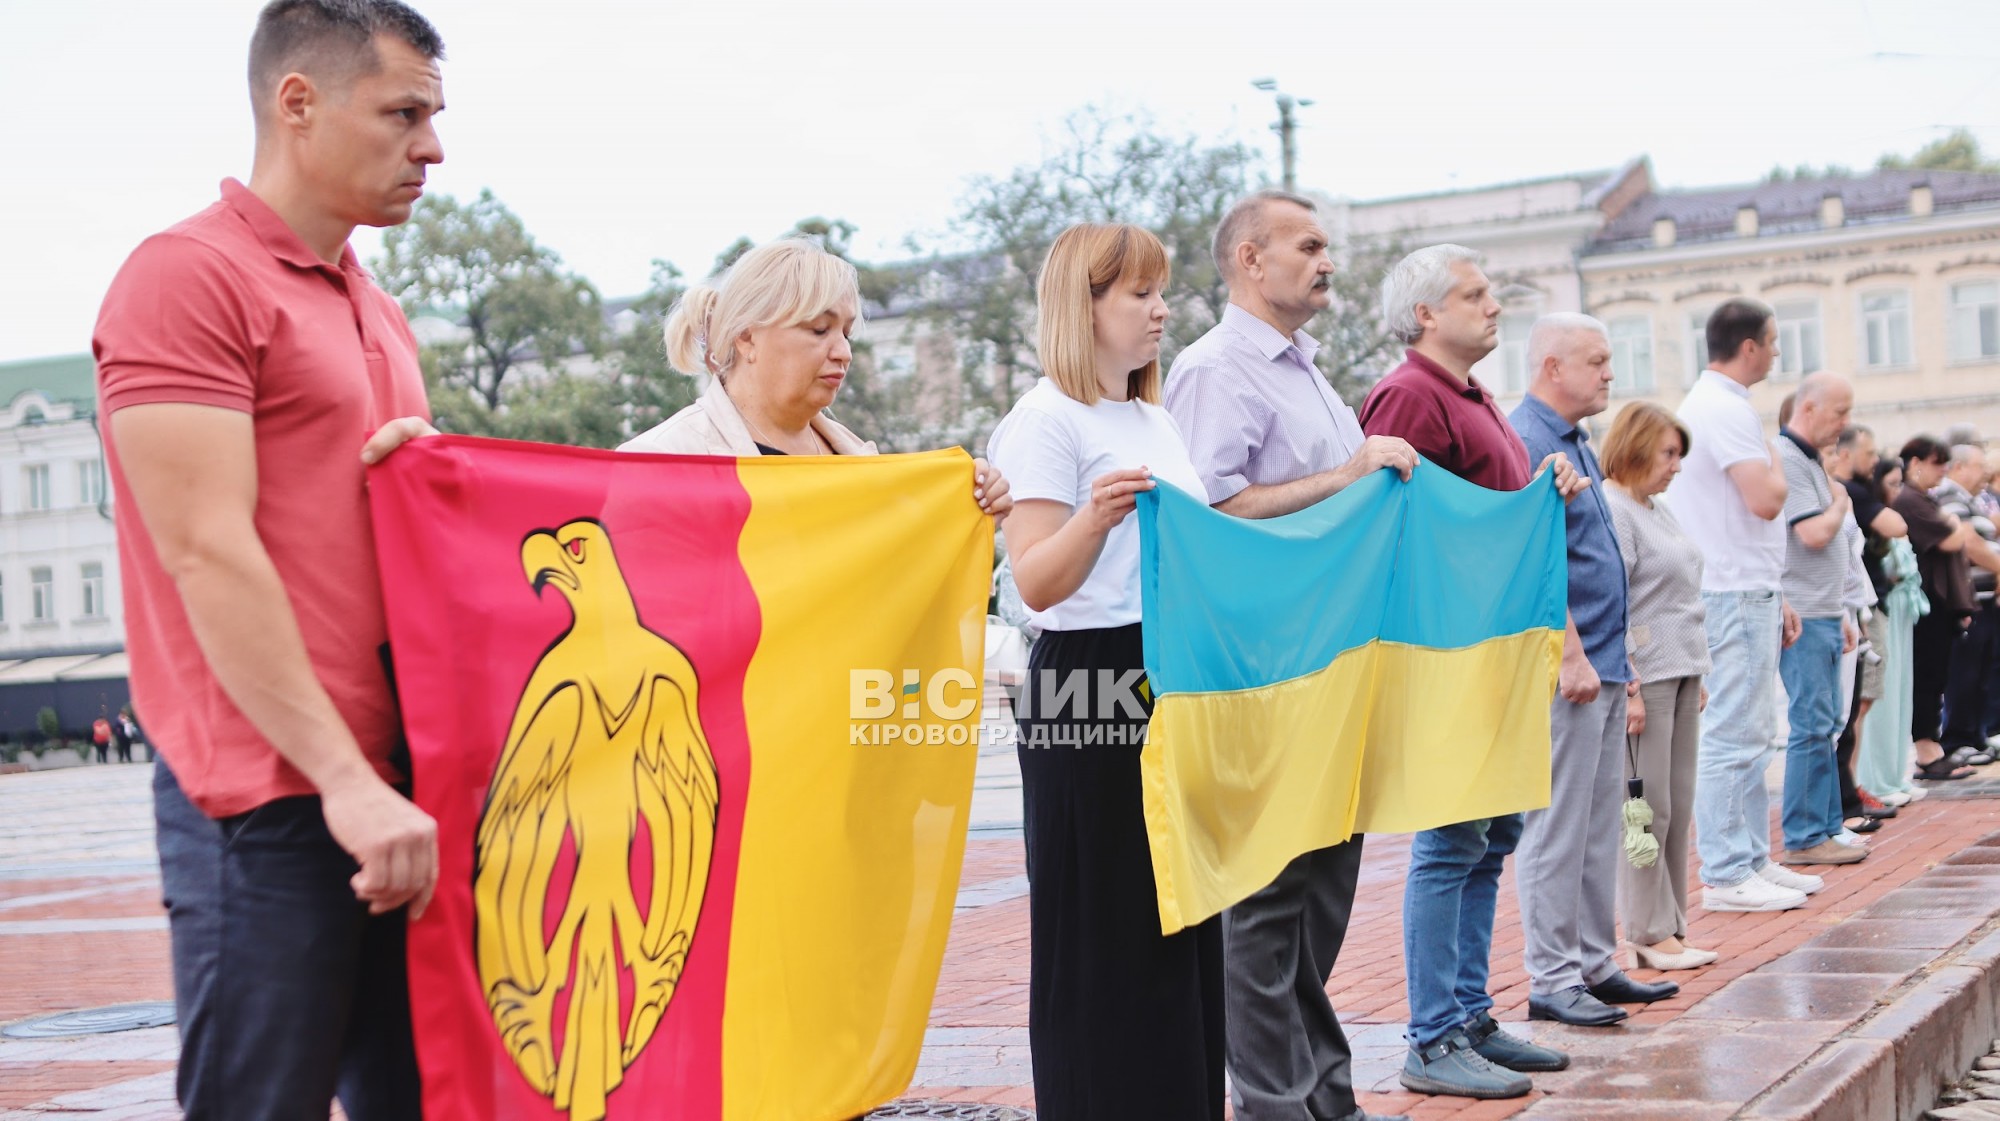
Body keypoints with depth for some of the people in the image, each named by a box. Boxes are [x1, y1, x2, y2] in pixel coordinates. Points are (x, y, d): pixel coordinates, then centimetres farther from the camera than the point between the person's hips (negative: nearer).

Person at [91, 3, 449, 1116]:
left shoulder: (381, 314, 19)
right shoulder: (187, 274, -7)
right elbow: (208, 550, -15)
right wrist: (345, 779, -18)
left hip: (394, 787, 8)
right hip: (272, 795, -8)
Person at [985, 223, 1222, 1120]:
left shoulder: (1157, 420, 17)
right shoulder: (1046, 419, -9)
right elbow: (1037, 584, -17)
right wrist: (1096, 518, -35)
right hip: (1090, 686, -8)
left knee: (1182, 928, 10)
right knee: (1103, 940, -3)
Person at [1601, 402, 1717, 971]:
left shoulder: (1658, 509, 19)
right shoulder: (1610, 510, -11)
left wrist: (1698, 672, 22)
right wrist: (1628, 687, -19)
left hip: (1681, 673, 9)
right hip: (1644, 676, -9)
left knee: (1678, 808, 10)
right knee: (1648, 810, -4)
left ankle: (1672, 928, 15)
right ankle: (1650, 935, 2)